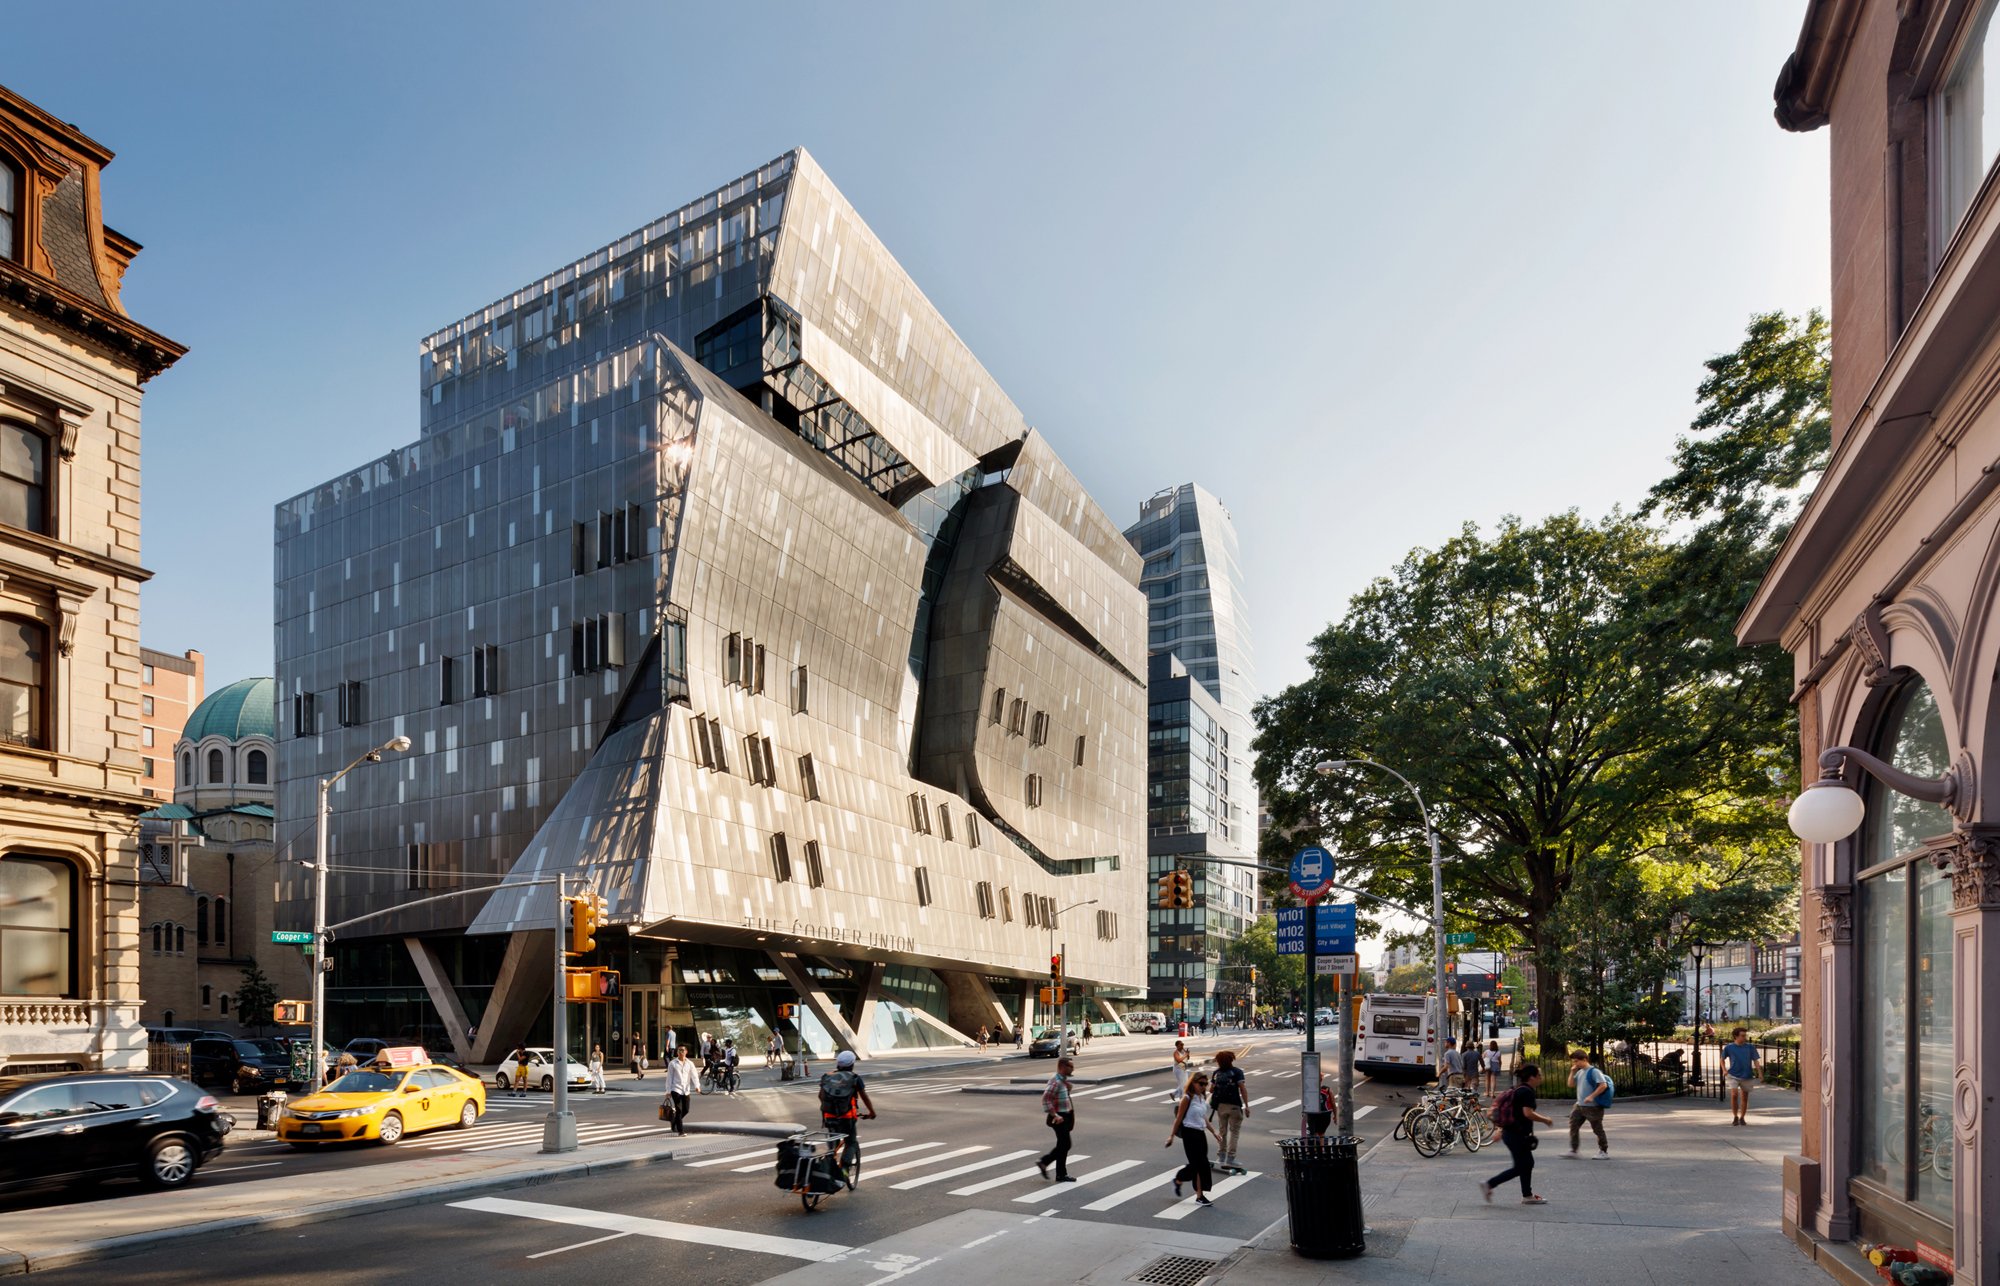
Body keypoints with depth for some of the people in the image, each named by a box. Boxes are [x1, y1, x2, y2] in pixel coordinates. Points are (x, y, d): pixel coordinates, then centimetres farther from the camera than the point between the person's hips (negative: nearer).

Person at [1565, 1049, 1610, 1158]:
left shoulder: (1594, 1071, -15)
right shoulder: (1579, 1072, 10)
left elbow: (1603, 1085, -23)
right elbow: (1571, 1084, 14)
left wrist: (1592, 1096, -26)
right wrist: (1572, 1072, 1)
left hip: (1593, 1107, -8)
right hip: (1579, 1105, 8)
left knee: (1597, 1129, 5)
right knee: (1573, 1126, 4)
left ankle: (1604, 1151, 21)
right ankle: (1573, 1151, 8)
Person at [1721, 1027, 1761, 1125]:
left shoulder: (1750, 1047, 0)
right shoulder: (1729, 1047, -1)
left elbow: (1755, 1061, -1)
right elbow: (1722, 1059, 12)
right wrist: (1724, 1070, -1)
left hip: (1747, 1076, 2)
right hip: (1734, 1075, -2)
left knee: (1744, 1097, 8)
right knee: (1734, 1095, -16)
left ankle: (1742, 1118, 24)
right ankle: (1735, 1117, 0)